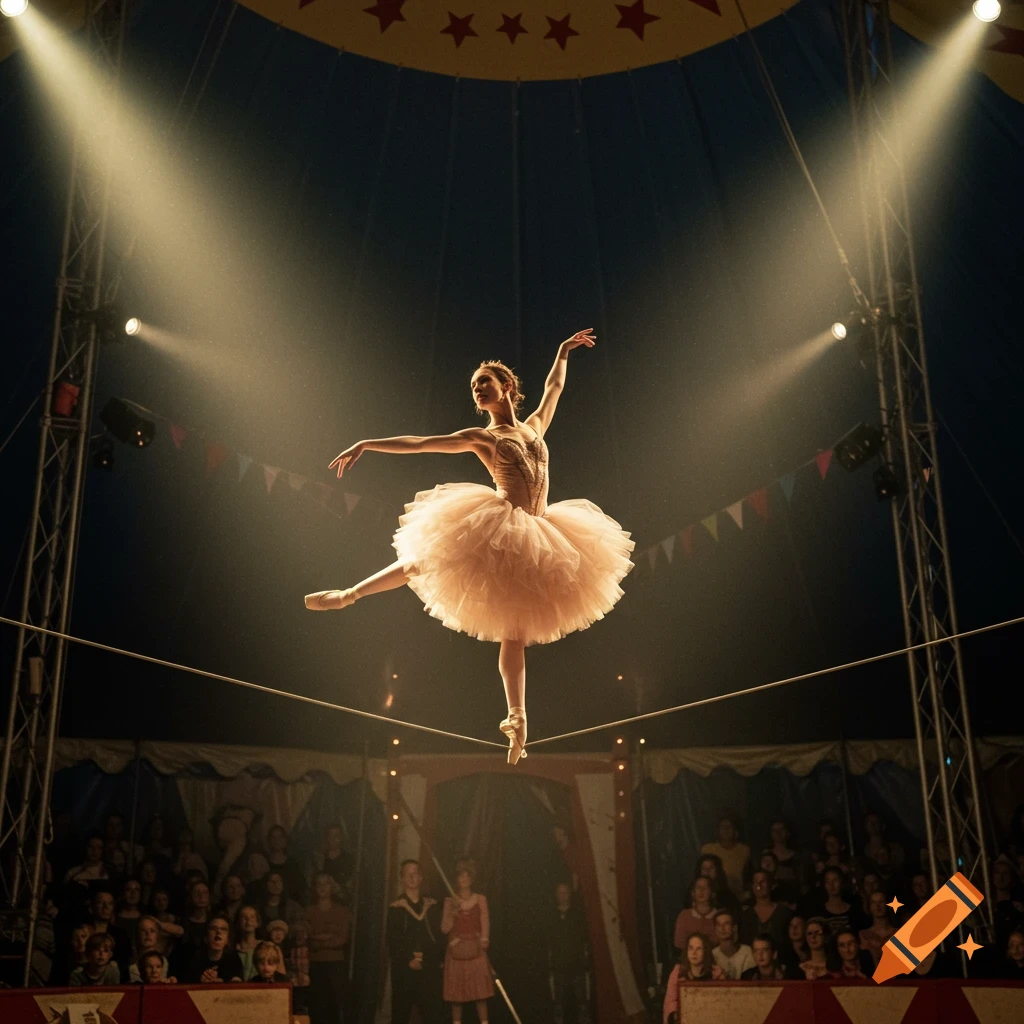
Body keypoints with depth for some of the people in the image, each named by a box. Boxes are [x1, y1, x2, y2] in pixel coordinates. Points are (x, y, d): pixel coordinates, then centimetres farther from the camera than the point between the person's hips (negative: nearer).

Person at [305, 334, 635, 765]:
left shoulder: (534, 426, 18)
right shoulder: (479, 437, 7)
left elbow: (554, 387, 36)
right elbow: (416, 443, 1)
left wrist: (563, 351, 43)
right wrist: (366, 444, -6)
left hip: (533, 539, 2)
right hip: (496, 527, -2)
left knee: (515, 635, 4)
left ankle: (517, 719, 4)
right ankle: (349, 594, 14)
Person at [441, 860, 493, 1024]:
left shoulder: (480, 899, 7)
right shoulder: (450, 901, 6)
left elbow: (485, 923, 4)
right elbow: (445, 929, 1)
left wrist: (484, 940, -9)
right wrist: (452, 913, -13)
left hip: (476, 950, 0)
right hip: (456, 951, 0)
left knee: (480, 991, -5)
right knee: (456, 993, 1)